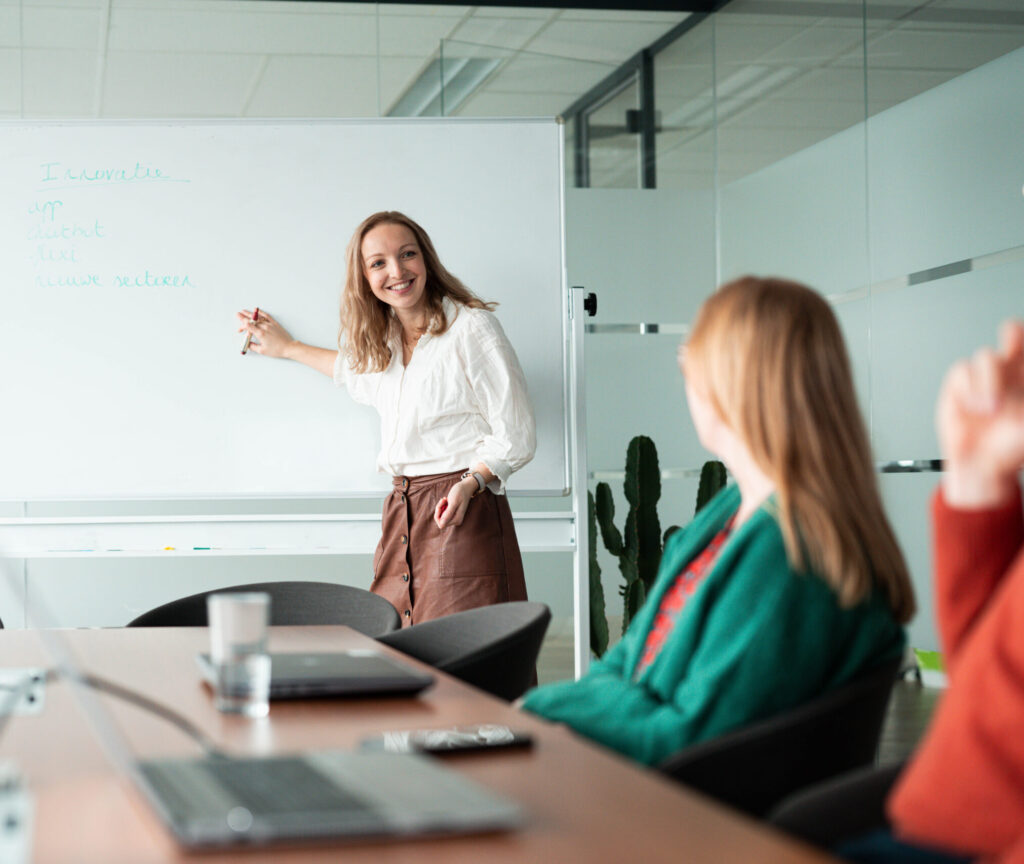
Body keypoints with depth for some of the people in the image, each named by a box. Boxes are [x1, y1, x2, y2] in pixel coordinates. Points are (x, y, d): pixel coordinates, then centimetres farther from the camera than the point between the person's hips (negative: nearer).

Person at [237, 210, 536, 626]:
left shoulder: (471, 329, -8)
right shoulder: (384, 338, 14)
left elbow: (516, 437, -7)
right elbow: (359, 370, 41)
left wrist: (470, 482, -23)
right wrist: (288, 348, 46)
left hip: (462, 513, -6)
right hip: (403, 513, 6)